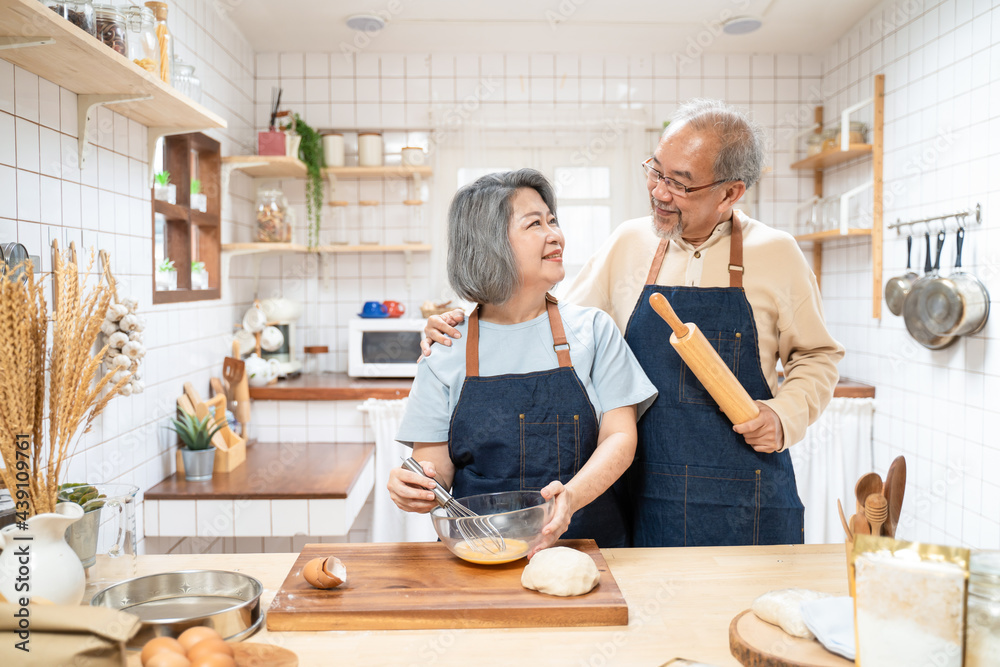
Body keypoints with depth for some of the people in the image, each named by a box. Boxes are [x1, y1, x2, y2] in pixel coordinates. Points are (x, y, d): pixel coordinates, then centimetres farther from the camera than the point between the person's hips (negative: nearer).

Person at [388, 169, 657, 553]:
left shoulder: (593, 330, 7)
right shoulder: (448, 350, 4)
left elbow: (620, 437, 1)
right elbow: (435, 461, 7)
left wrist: (572, 496, -18)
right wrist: (414, 488, -17)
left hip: (585, 540, -1)